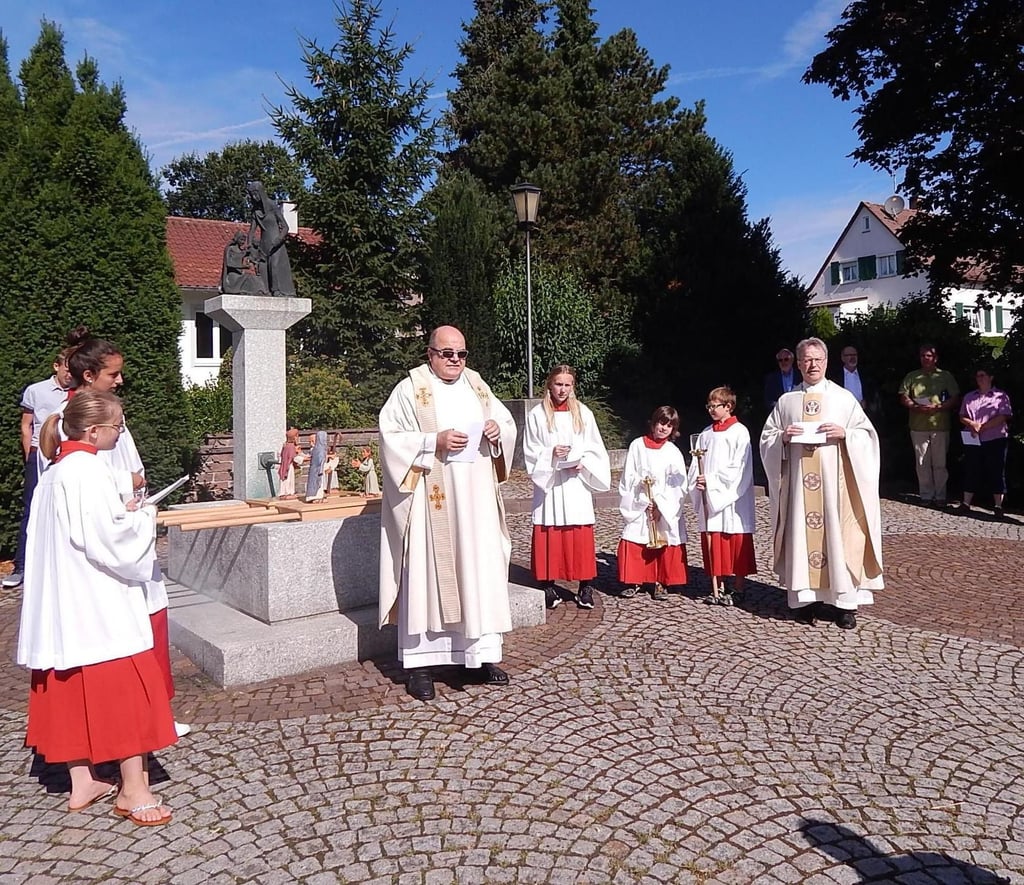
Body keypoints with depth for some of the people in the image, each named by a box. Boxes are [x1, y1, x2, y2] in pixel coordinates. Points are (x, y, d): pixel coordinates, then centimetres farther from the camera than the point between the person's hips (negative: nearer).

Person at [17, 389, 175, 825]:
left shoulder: (56, 471, 11)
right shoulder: (89, 470, -18)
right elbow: (107, 540, -22)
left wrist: (125, 514, 11)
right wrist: (142, 517, -6)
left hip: (65, 603, 9)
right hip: (99, 602, -9)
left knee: (75, 692, 14)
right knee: (125, 690, 0)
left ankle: (82, 783, 25)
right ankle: (133, 789, 8)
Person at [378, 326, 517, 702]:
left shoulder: (477, 385, 13)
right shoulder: (410, 389, -2)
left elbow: (507, 421, 17)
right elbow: (390, 436, -9)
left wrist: (498, 429, -5)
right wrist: (434, 442, -19)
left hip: (475, 500, 5)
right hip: (431, 501, -5)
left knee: (481, 571, 5)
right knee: (427, 575, -2)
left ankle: (481, 654, 15)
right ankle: (419, 662, 6)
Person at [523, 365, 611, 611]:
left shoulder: (583, 413, 8)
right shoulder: (537, 414, 2)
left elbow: (595, 448, 9)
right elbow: (530, 451, 2)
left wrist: (583, 463, -9)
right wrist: (550, 454, -15)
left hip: (577, 482, 1)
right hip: (548, 482, -1)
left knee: (581, 535, 0)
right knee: (548, 535, -2)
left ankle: (586, 586, 8)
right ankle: (549, 586, 7)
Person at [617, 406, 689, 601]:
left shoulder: (673, 452, 3)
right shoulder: (637, 445, 3)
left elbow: (678, 485, -3)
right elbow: (628, 478, 0)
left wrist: (661, 506, -12)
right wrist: (643, 500, -10)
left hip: (667, 510, 0)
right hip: (639, 508, 0)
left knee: (665, 546, -2)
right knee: (634, 544, -2)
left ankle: (661, 583, 11)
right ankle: (634, 582, 11)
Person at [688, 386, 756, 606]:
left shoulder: (739, 432, -4)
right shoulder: (706, 434, 13)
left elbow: (739, 468, -11)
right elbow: (696, 465, 11)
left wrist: (711, 479, -14)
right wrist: (698, 482, -9)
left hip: (732, 498, -5)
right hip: (708, 497, 5)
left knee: (736, 543, 1)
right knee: (712, 544, 5)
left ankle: (739, 588, 10)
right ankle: (717, 589, 12)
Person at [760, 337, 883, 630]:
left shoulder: (844, 398, 6)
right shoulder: (786, 401, 10)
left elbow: (867, 435, 4)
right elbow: (766, 438, 11)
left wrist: (844, 434, -14)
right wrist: (783, 437, -9)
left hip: (834, 481, -1)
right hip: (799, 481, 1)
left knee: (838, 534, -2)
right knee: (802, 532, 1)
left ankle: (846, 601, 6)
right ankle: (805, 597, 9)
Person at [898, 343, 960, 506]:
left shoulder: (946, 376, 8)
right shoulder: (912, 376, 11)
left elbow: (955, 399, 3)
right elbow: (904, 398, 7)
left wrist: (937, 407, -13)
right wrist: (916, 407, -12)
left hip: (940, 426, -1)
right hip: (918, 426, 1)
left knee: (940, 463, 1)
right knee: (922, 463, 4)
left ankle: (940, 496, 8)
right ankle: (926, 495, 12)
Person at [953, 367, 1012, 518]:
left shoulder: (1000, 396, 3)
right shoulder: (969, 397, 16)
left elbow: (1003, 417, -8)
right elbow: (962, 417, 11)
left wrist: (982, 427, -14)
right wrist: (972, 424, -10)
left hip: (995, 439, -4)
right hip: (972, 440, 4)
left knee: (996, 472, -1)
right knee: (971, 471, 5)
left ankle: (998, 506, 4)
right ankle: (966, 503, 9)